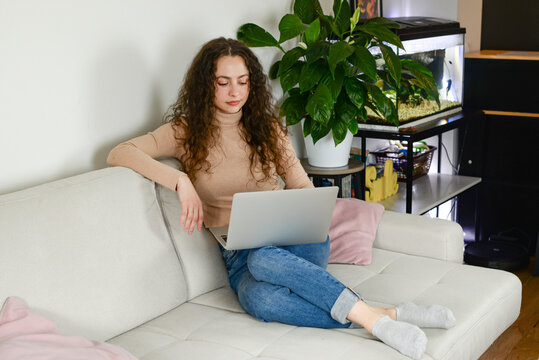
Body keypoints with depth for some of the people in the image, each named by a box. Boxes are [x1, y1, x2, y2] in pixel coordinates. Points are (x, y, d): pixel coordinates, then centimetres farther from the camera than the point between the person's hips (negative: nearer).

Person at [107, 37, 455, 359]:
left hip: (291, 241, 1)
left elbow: (303, 187, 14)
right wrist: (179, 179, -20)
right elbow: (119, 153, -6)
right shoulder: (185, 132, 6)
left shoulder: (267, 128, 12)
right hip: (238, 256, -1)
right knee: (261, 298, -39)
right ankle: (382, 317, -39)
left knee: (263, 258, -39)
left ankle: (374, 319, -40)